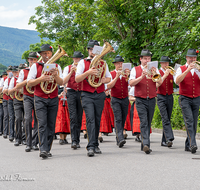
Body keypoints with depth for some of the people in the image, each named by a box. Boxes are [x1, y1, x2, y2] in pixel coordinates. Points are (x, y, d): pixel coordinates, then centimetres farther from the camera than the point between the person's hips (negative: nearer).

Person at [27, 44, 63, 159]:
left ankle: (48, 149, 11)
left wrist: (55, 76, -21)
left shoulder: (57, 67, 9)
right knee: (42, 124, -13)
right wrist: (40, 79, -18)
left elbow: (61, 83, -1)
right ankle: (43, 149, -18)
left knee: (51, 125, 3)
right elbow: (29, 83, -1)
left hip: (53, 99, 2)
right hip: (40, 99, -2)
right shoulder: (35, 66, 5)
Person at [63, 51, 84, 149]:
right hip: (71, 93, -2)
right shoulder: (67, 68, 10)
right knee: (73, 117, -15)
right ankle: (74, 141, -19)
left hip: (81, 93, 2)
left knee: (79, 118, 3)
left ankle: (77, 141, 11)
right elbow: (63, 82, -1)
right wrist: (71, 72, -11)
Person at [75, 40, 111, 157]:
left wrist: (104, 80, -6)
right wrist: (88, 72, -18)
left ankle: (96, 145, 18)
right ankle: (91, 147, -19)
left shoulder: (103, 63, 13)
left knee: (97, 120, 7)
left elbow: (109, 78, 18)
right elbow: (77, 79, -3)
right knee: (90, 119, -15)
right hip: (87, 95, -3)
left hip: (100, 95, 3)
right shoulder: (83, 62, 5)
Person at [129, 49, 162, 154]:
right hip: (140, 100, -3)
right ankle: (146, 144, -25)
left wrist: (154, 74, -21)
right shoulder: (135, 70, 4)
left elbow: (160, 82, -3)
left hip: (151, 100, 3)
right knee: (144, 122, -16)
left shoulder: (154, 69, 10)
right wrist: (141, 77, -21)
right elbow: (131, 83, -9)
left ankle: (144, 144, 20)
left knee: (148, 123, 8)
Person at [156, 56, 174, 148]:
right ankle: (169, 139, -26)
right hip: (161, 98, -3)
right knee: (165, 119, -16)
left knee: (168, 119, 5)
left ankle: (164, 141, 12)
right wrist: (165, 75, -18)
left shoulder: (171, 72, 11)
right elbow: (156, 85, -11)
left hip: (170, 97, 4)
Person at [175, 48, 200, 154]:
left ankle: (188, 145, 12)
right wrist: (188, 70, -21)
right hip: (185, 98, -4)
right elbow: (177, 81, -15)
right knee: (189, 121, -17)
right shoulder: (181, 69, 5)